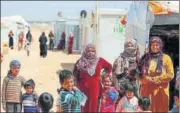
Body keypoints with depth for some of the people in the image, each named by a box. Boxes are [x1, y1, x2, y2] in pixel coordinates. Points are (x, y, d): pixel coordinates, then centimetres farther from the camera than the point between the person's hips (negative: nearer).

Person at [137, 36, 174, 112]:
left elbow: (170, 75, -2)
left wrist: (156, 79, -9)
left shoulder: (166, 58, 5)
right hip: (147, 89, 2)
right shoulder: (145, 58, 12)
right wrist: (147, 79, -10)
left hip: (160, 90, -2)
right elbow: (140, 74, 9)